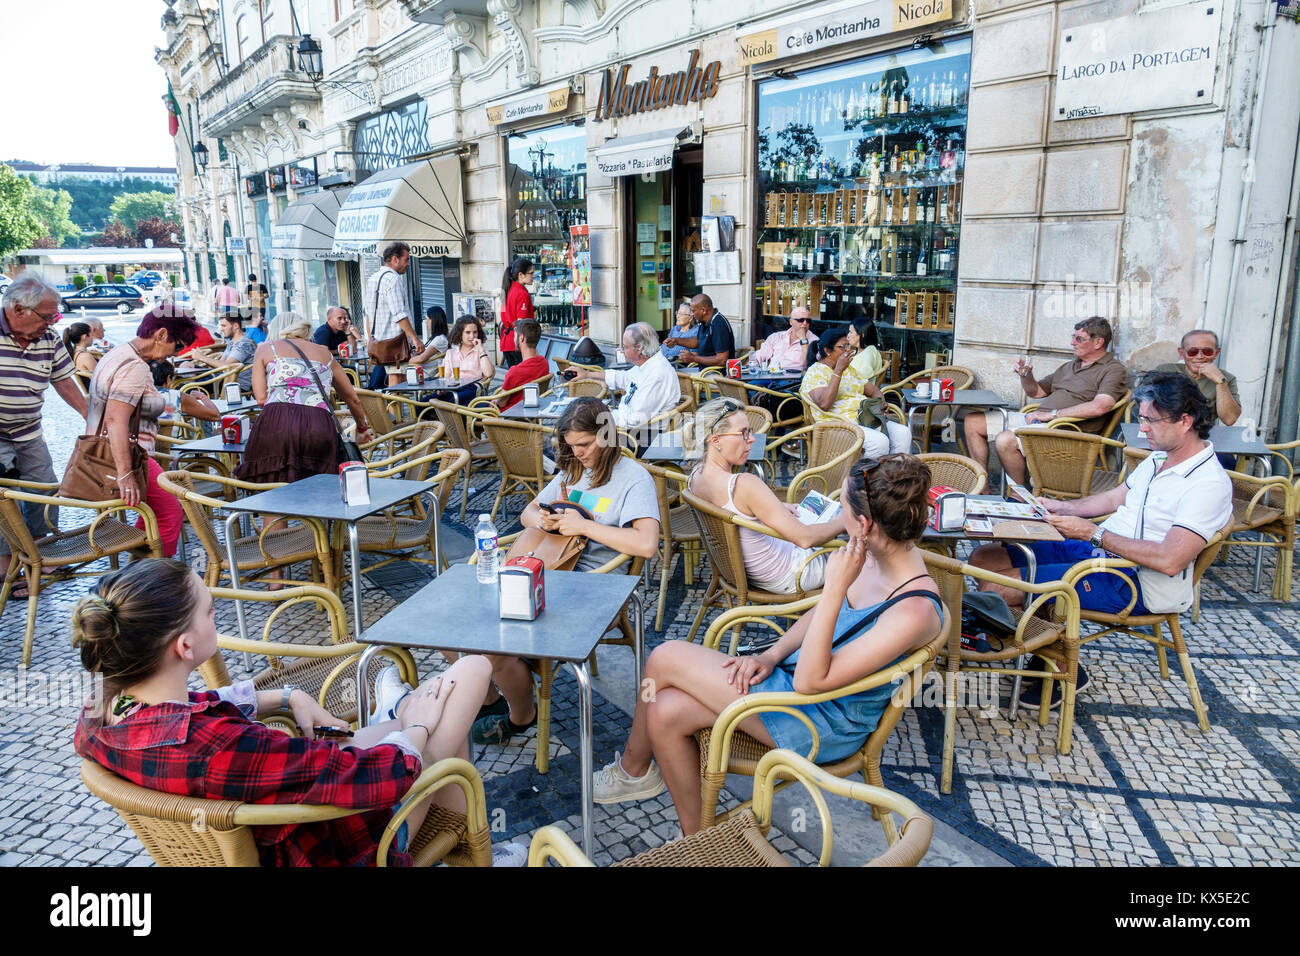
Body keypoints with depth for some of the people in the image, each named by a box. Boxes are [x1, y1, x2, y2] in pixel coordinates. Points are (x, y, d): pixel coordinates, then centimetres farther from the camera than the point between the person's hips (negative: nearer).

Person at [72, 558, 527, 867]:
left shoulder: (98, 719, -14)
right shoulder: (210, 745, -40)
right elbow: (380, 777, -32)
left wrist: (287, 696, 4)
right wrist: (417, 727, -11)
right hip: (341, 849, -8)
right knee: (471, 670, 2)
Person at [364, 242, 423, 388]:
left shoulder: (372, 279, 17)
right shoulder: (393, 279, -13)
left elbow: (368, 312, 22)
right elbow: (400, 314, -20)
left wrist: (371, 337, 27)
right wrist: (415, 338, -20)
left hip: (379, 339, 9)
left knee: (392, 375, 12)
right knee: (397, 379, -8)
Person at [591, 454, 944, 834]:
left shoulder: (914, 612, -30)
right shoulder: (877, 554, -5)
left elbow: (810, 681, -30)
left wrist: (835, 588, -35)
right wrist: (772, 654, -2)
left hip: (823, 723, -8)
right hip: (792, 673, 8)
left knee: (665, 658, -10)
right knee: (665, 712, -6)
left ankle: (632, 768, 17)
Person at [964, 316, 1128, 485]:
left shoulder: (1113, 369, -3)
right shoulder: (1069, 366, 23)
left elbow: (1099, 407, -22)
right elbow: (1035, 392, 28)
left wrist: (1052, 414, -19)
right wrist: (1026, 375, 5)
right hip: (1035, 419, 9)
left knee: (1005, 440, -32)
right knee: (973, 422, 3)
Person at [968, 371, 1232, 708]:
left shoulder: (1209, 484, -18)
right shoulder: (1158, 459, 12)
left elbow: (1169, 561, -27)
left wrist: (1094, 533, -24)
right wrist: (1061, 508, 10)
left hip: (1134, 584, -10)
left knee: (997, 588, -21)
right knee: (984, 558, 0)